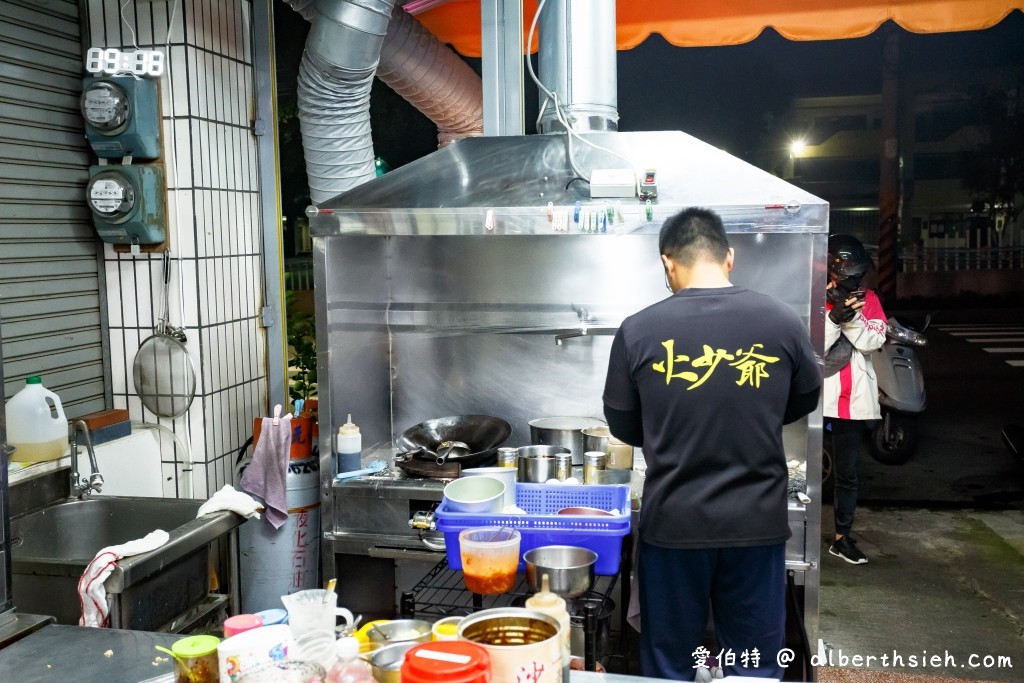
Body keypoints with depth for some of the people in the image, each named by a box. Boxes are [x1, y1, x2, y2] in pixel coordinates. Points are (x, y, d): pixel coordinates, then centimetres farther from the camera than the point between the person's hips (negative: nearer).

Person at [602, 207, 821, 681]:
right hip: (757, 521, 1)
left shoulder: (638, 330, -10)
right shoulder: (783, 322, -6)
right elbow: (804, 401, 11)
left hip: (672, 522, -1)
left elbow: (622, 425, 2)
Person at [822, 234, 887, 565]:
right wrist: (835, 317, -27)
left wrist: (850, 314, -21)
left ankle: (842, 538, 23)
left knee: (847, 472, 12)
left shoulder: (868, 299, 6)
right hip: (816, 398, -3)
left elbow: (873, 341, -7)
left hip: (854, 401, 4)